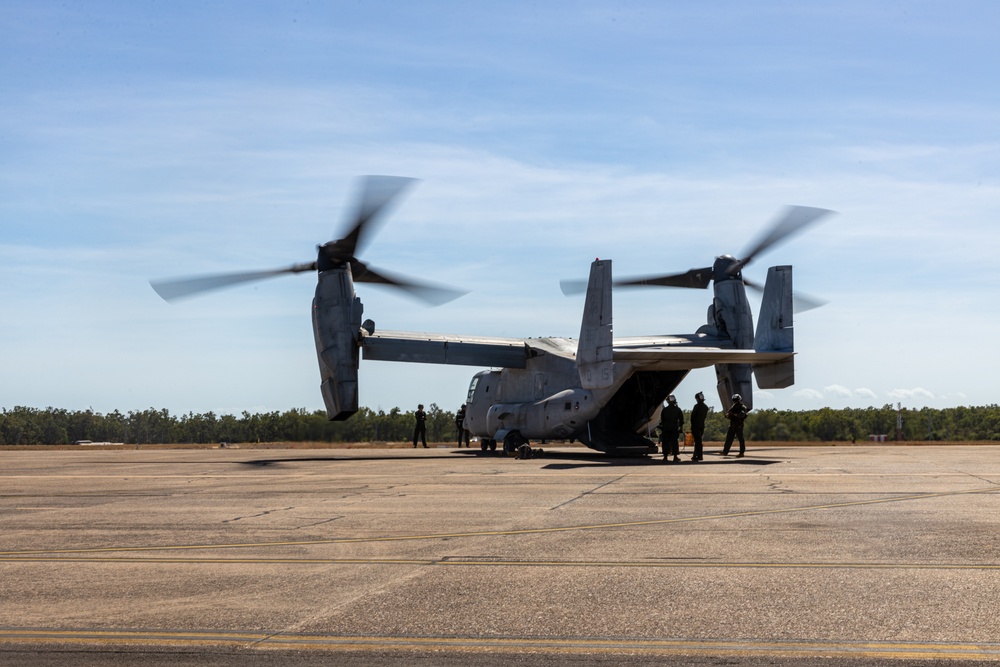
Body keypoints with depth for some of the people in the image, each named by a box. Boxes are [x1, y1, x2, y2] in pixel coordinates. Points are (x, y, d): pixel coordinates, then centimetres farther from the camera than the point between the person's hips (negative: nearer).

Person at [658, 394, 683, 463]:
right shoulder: (678, 410, 3)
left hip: (666, 428, 0)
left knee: (665, 442, 4)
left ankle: (665, 457, 2)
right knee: (674, 442, 2)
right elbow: (681, 421, 3)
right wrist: (681, 428, 9)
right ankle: (675, 457, 0)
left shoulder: (664, 410, 2)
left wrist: (661, 428, 12)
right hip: (675, 428, 0)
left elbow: (662, 420, 5)